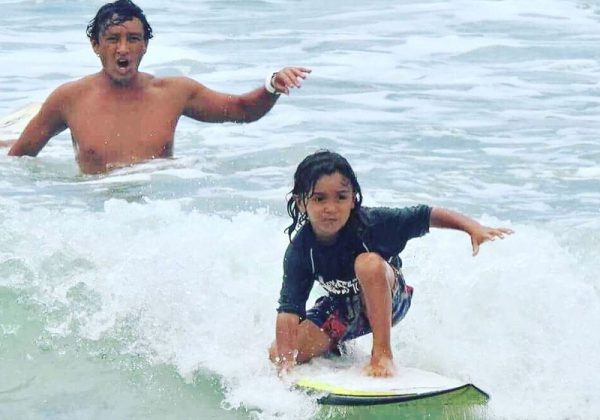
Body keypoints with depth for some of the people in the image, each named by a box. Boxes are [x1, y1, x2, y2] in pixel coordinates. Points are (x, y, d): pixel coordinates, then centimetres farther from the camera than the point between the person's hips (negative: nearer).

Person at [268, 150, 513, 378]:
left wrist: (472, 227, -33)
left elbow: (425, 216, -21)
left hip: (387, 301, -3)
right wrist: (285, 362, -37)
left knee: (368, 263, -36)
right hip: (342, 311, 3)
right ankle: (336, 347, 21)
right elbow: (289, 310, -26)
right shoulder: (299, 251, -23)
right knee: (278, 353, -12)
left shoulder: (370, 223, -27)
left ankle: (382, 354, -28)